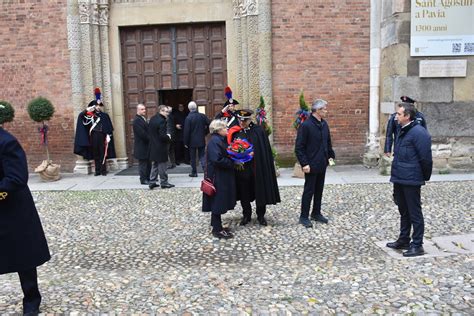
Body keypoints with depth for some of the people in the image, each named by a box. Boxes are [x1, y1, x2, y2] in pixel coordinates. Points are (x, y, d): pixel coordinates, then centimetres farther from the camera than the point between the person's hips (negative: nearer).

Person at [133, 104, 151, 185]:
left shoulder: (143, 119, 16)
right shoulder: (137, 120, -15)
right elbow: (141, 133, -22)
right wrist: (150, 139, -14)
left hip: (146, 145, 10)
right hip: (141, 146, -10)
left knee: (148, 163, 14)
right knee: (143, 163, -2)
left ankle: (148, 178, 24)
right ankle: (143, 180, 5)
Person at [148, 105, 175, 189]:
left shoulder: (152, 119, 7)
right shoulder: (161, 121, -20)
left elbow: (149, 132, 13)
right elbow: (162, 136, -24)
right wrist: (168, 137, -6)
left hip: (153, 147, 9)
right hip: (161, 148, -8)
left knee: (154, 165, 17)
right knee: (162, 166, 3)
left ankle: (152, 182, 20)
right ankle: (164, 182, 13)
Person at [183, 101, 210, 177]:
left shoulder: (188, 118, -13)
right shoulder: (202, 116, -2)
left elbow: (186, 131, -12)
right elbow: (209, 124, -2)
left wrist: (186, 142, -6)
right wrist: (205, 133, 11)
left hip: (192, 141, -3)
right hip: (201, 140, 3)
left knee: (193, 157, 9)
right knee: (202, 156, 10)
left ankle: (194, 172, 14)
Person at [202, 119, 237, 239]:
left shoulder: (221, 139, 11)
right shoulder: (214, 141, -19)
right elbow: (217, 160, -27)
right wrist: (232, 163, -17)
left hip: (222, 176, 10)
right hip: (217, 177, -10)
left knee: (220, 202, 16)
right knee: (218, 202, -1)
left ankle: (217, 226, 27)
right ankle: (217, 230, 9)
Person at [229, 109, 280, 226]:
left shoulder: (258, 130, -2)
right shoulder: (235, 133, 2)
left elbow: (266, 150, -2)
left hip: (258, 167, -1)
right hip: (241, 168, 1)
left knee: (260, 191, 8)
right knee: (244, 193, 10)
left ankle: (261, 215, 24)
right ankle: (246, 215, 27)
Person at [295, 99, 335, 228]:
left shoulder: (324, 124, 6)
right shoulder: (306, 125, -16)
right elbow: (299, 147, -16)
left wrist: (331, 156, 10)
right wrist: (304, 164, -19)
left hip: (322, 164, 7)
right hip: (311, 165, -7)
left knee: (319, 190, 15)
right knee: (309, 191, 2)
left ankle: (316, 213, 29)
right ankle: (304, 217, 14)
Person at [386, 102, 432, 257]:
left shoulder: (418, 132, -18)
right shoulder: (402, 131, 12)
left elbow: (426, 158, -17)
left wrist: (425, 177, -7)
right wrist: (396, 172, 17)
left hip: (411, 180, -9)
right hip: (399, 179, 9)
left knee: (414, 213, 1)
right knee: (403, 211, 19)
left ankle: (417, 245, 12)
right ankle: (403, 240, 32)